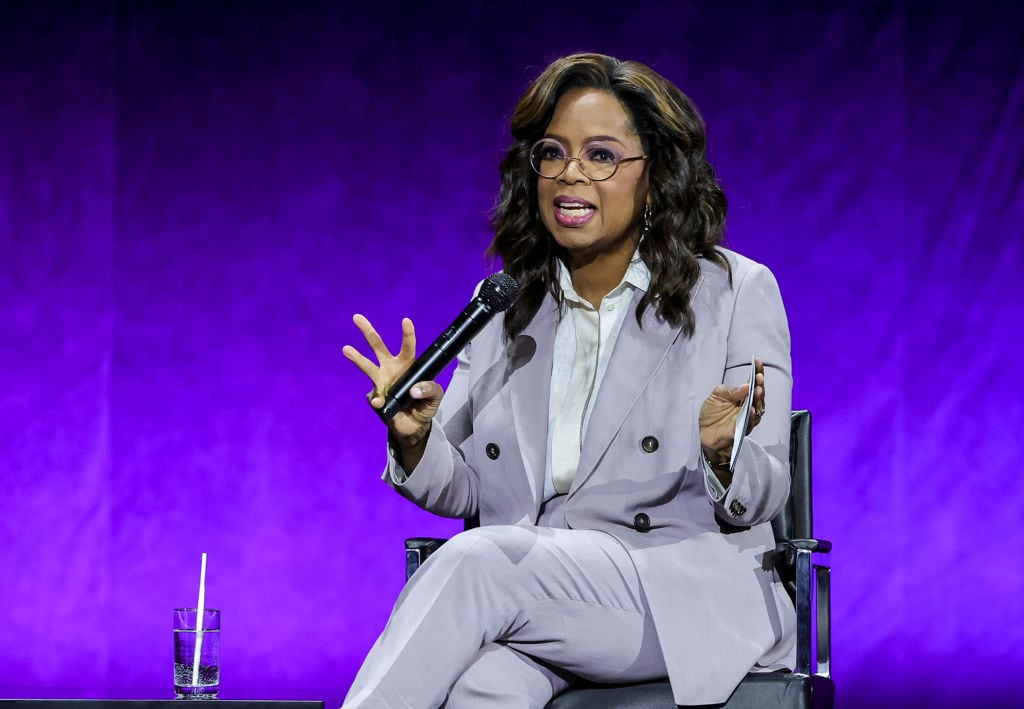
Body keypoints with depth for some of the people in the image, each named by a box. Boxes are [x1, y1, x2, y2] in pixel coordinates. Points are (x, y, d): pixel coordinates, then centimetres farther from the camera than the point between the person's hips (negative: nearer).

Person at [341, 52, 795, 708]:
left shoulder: (737, 293, 2)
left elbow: (761, 500, -2)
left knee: (478, 560, -30)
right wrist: (417, 439, -9)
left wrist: (724, 455, -25)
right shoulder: (504, 307, 14)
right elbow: (461, 493, 13)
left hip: (691, 601, -3)